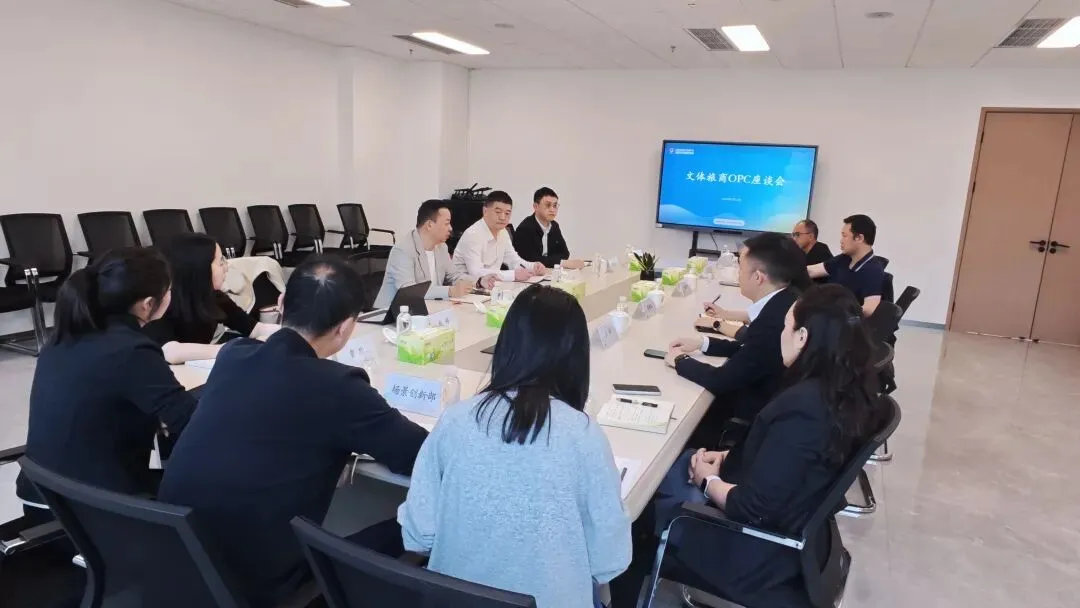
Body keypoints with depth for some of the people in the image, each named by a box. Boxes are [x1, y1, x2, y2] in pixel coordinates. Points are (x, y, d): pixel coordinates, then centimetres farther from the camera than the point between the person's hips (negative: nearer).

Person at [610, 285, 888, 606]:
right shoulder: (847, 391, -5)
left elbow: (752, 508, -28)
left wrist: (708, 480, -10)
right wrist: (726, 459, 0)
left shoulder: (801, 407, -32)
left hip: (759, 549, -8)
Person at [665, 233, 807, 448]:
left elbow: (722, 381, -24)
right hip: (770, 406, 8)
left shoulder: (775, 319, -32)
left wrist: (680, 360, -9)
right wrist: (702, 343, 4)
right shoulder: (785, 301, -4)